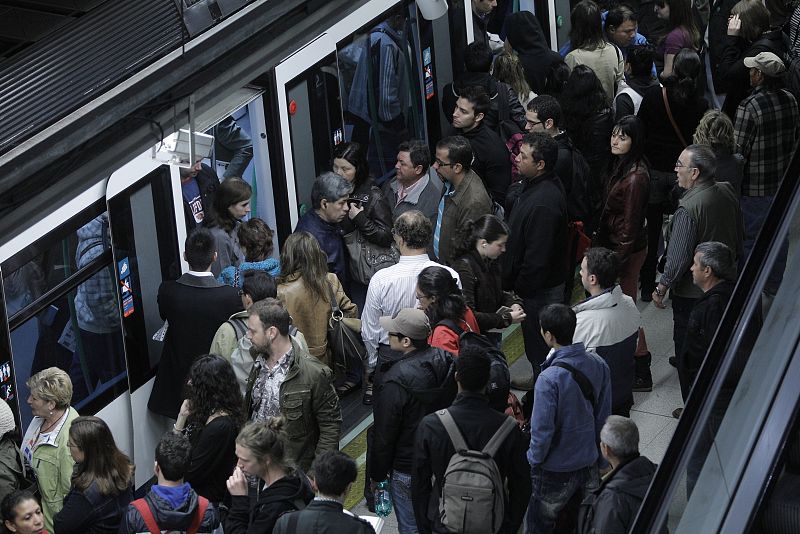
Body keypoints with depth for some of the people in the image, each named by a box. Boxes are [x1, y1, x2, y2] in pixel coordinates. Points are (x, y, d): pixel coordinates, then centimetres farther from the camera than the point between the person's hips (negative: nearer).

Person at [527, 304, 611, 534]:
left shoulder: (549, 379, -30)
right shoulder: (597, 364, -10)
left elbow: (542, 430, -23)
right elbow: (604, 416, 3)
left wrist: (534, 461, -3)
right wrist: (601, 460, 16)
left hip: (556, 471, -6)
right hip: (589, 461, 6)